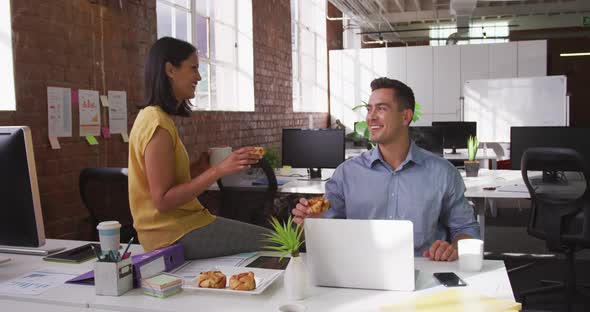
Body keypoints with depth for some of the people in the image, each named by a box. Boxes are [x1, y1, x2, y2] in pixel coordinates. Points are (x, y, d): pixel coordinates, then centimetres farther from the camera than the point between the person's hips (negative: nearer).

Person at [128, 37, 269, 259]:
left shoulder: (153, 117, 12)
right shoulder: (158, 124, -19)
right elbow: (163, 201, -22)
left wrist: (200, 167, 2)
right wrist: (219, 170, -25)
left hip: (178, 222, 10)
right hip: (175, 235, -10)